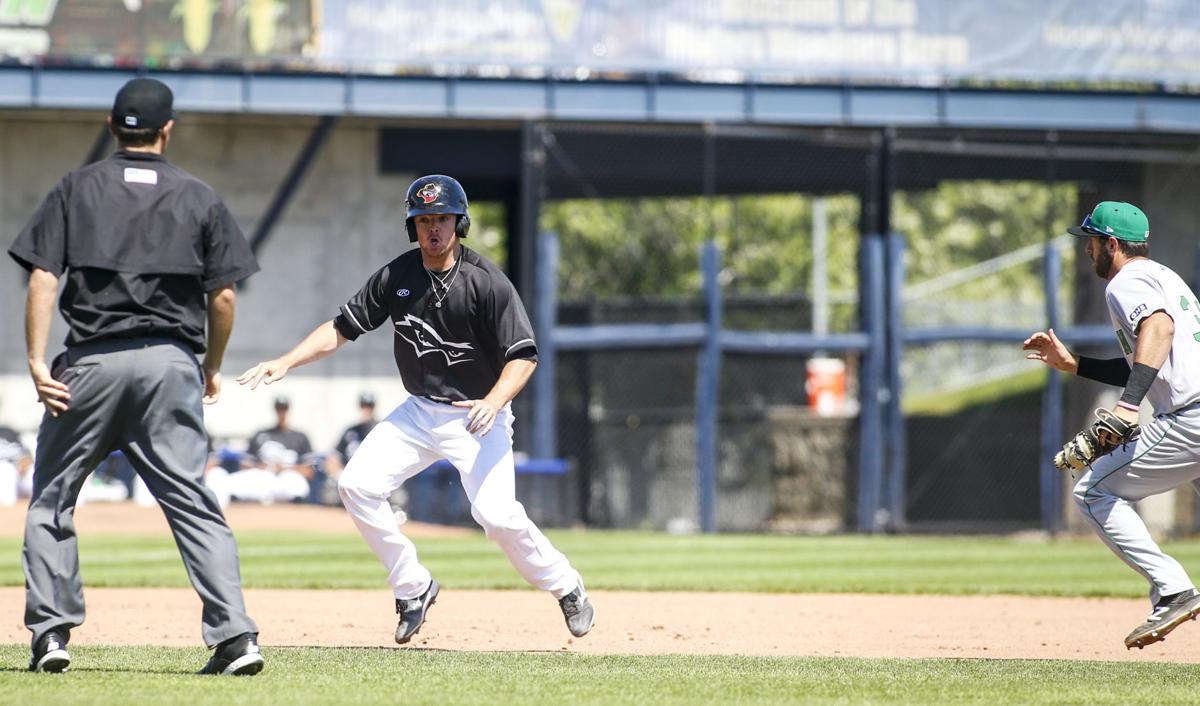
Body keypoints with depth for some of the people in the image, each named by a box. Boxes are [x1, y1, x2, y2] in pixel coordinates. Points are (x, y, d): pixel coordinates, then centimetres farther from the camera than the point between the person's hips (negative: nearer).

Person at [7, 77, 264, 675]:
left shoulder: (76, 189, 7)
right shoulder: (199, 199, 9)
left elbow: (43, 277, -4)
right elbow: (223, 296, 5)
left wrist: (37, 360, -7)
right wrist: (212, 368, 19)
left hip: (92, 362, -1)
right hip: (171, 361, 1)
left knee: (51, 500, 12)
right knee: (192, 503, 1)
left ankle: (51, 630, 4)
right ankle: (234, 634, -11)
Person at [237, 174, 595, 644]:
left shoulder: (487, 283, -16)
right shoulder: (396, 277, -1)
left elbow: (523, 356, -17)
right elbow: (342, 328, 3)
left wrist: (493, 402, -34)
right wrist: (286, 362, -10)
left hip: (478, 416, -5)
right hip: (420, 412, 5)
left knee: (496, 514, -21)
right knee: (357, 485, -10)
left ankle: (566, 587, 5)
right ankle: (413, 588, 4)